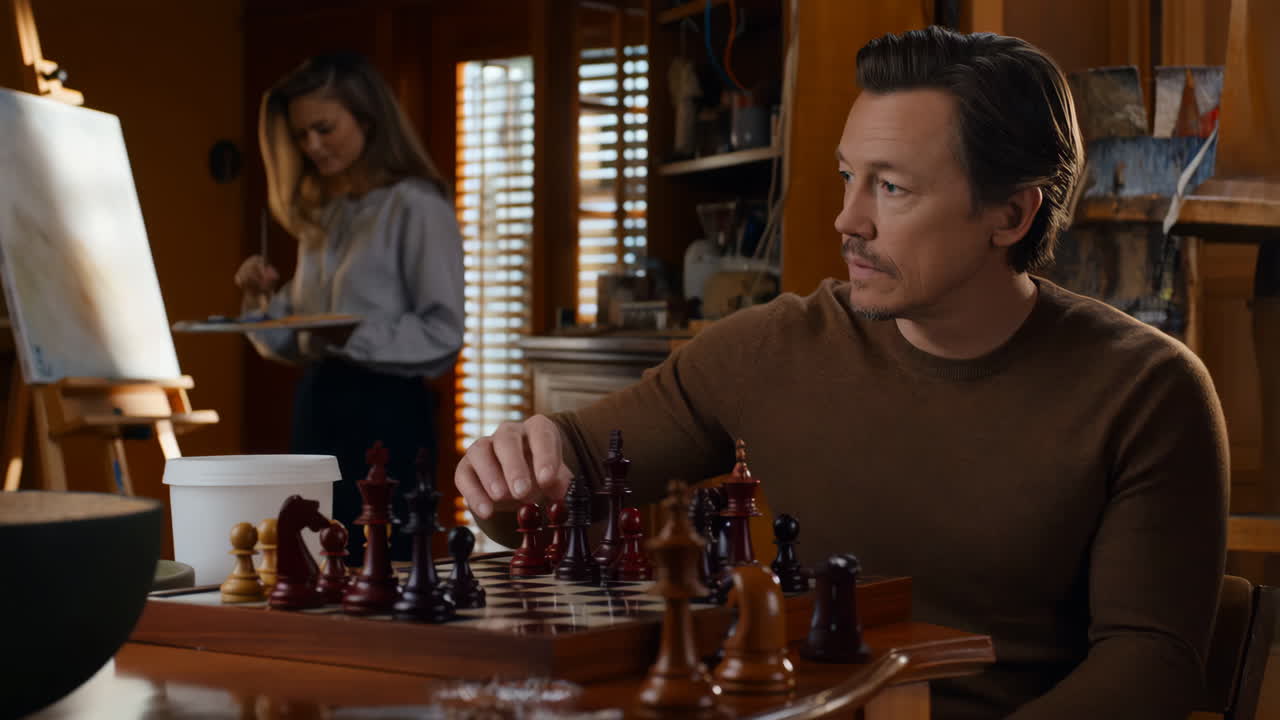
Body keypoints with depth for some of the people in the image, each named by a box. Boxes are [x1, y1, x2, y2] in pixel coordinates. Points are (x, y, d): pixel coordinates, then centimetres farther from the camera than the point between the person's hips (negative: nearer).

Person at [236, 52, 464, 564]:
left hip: (382, 416, -8)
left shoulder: (417, 208, -9)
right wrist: (265, 301, -3)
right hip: (316, 408, 8)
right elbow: (297, 341, 16)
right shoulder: (321, 214, 15)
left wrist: (354, 337, -25)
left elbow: (444, 336, -15)